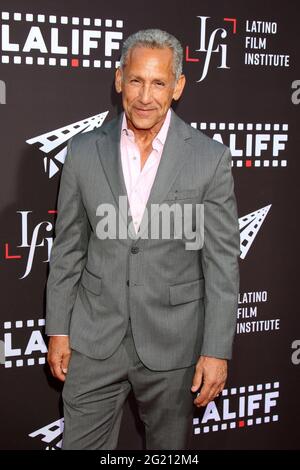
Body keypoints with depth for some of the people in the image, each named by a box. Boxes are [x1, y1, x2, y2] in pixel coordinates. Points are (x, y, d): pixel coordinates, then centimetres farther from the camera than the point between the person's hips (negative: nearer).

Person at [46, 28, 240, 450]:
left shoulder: (210, 158, -7)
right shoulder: (84, 151, -1)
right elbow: (68, 248, 5)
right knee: (81, 443, 11)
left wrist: (217, 351, -7)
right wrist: (58, 329, 5)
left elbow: (222, 261, -6)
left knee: (169, 447, 17)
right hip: (95, 337, 2)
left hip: (173, 340, -1)